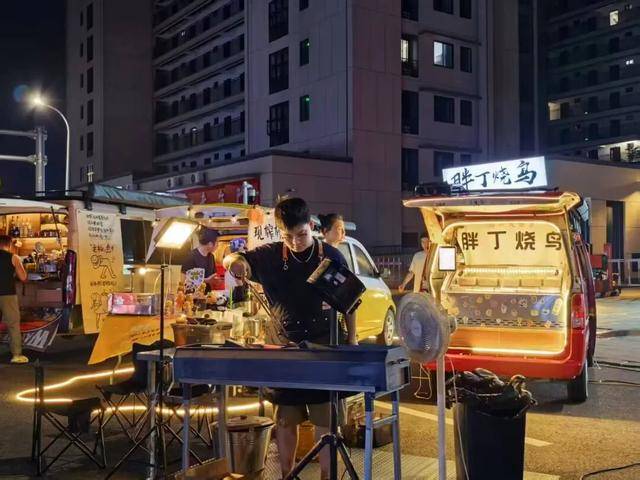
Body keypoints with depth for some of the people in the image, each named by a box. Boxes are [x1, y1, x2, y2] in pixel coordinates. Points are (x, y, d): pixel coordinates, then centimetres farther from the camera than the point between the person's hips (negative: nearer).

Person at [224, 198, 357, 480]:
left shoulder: (331, 256, -3)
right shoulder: (270, 256, -1)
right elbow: (231, 259, 1)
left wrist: (351, 337, 1)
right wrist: (235, 262, -23)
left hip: (325, 345, -1)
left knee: (325, 419, 5)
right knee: (285, 419, 10)